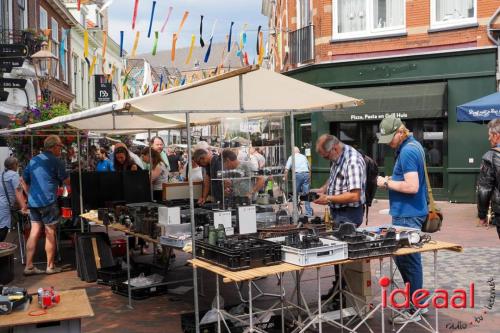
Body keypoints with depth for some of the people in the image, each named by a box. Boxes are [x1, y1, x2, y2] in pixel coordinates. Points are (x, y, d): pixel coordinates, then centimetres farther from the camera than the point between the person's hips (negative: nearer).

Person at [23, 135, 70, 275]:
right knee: (50, 233, 3)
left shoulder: (33, 160, 13)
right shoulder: (56, 161, -8)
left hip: (33, 201, 6)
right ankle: (50, 266, 11)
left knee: (34, 232, 8)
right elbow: (66, 181, -4)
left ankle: (29, 266, 8)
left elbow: (25, 180, 18)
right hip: (48, 202, -6)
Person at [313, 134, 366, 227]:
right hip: (336, 212, 9)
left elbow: (354, 196, -27)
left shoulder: (353, 161, -23)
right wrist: (323, 190, 5)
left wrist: (328, 199, -23)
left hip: (349, 213, -9)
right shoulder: (338, 157, 5)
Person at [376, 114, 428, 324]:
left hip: (407, 215, -11)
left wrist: (387, 183, -14)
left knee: (407, 261, -3)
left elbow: (412, 187, -25)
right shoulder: (413, 146, 13)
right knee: (406, 258, 18)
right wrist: (391, 180, 9)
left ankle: (415, 311, 6)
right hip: (408, 213, 11)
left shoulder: (407, 151, -19)